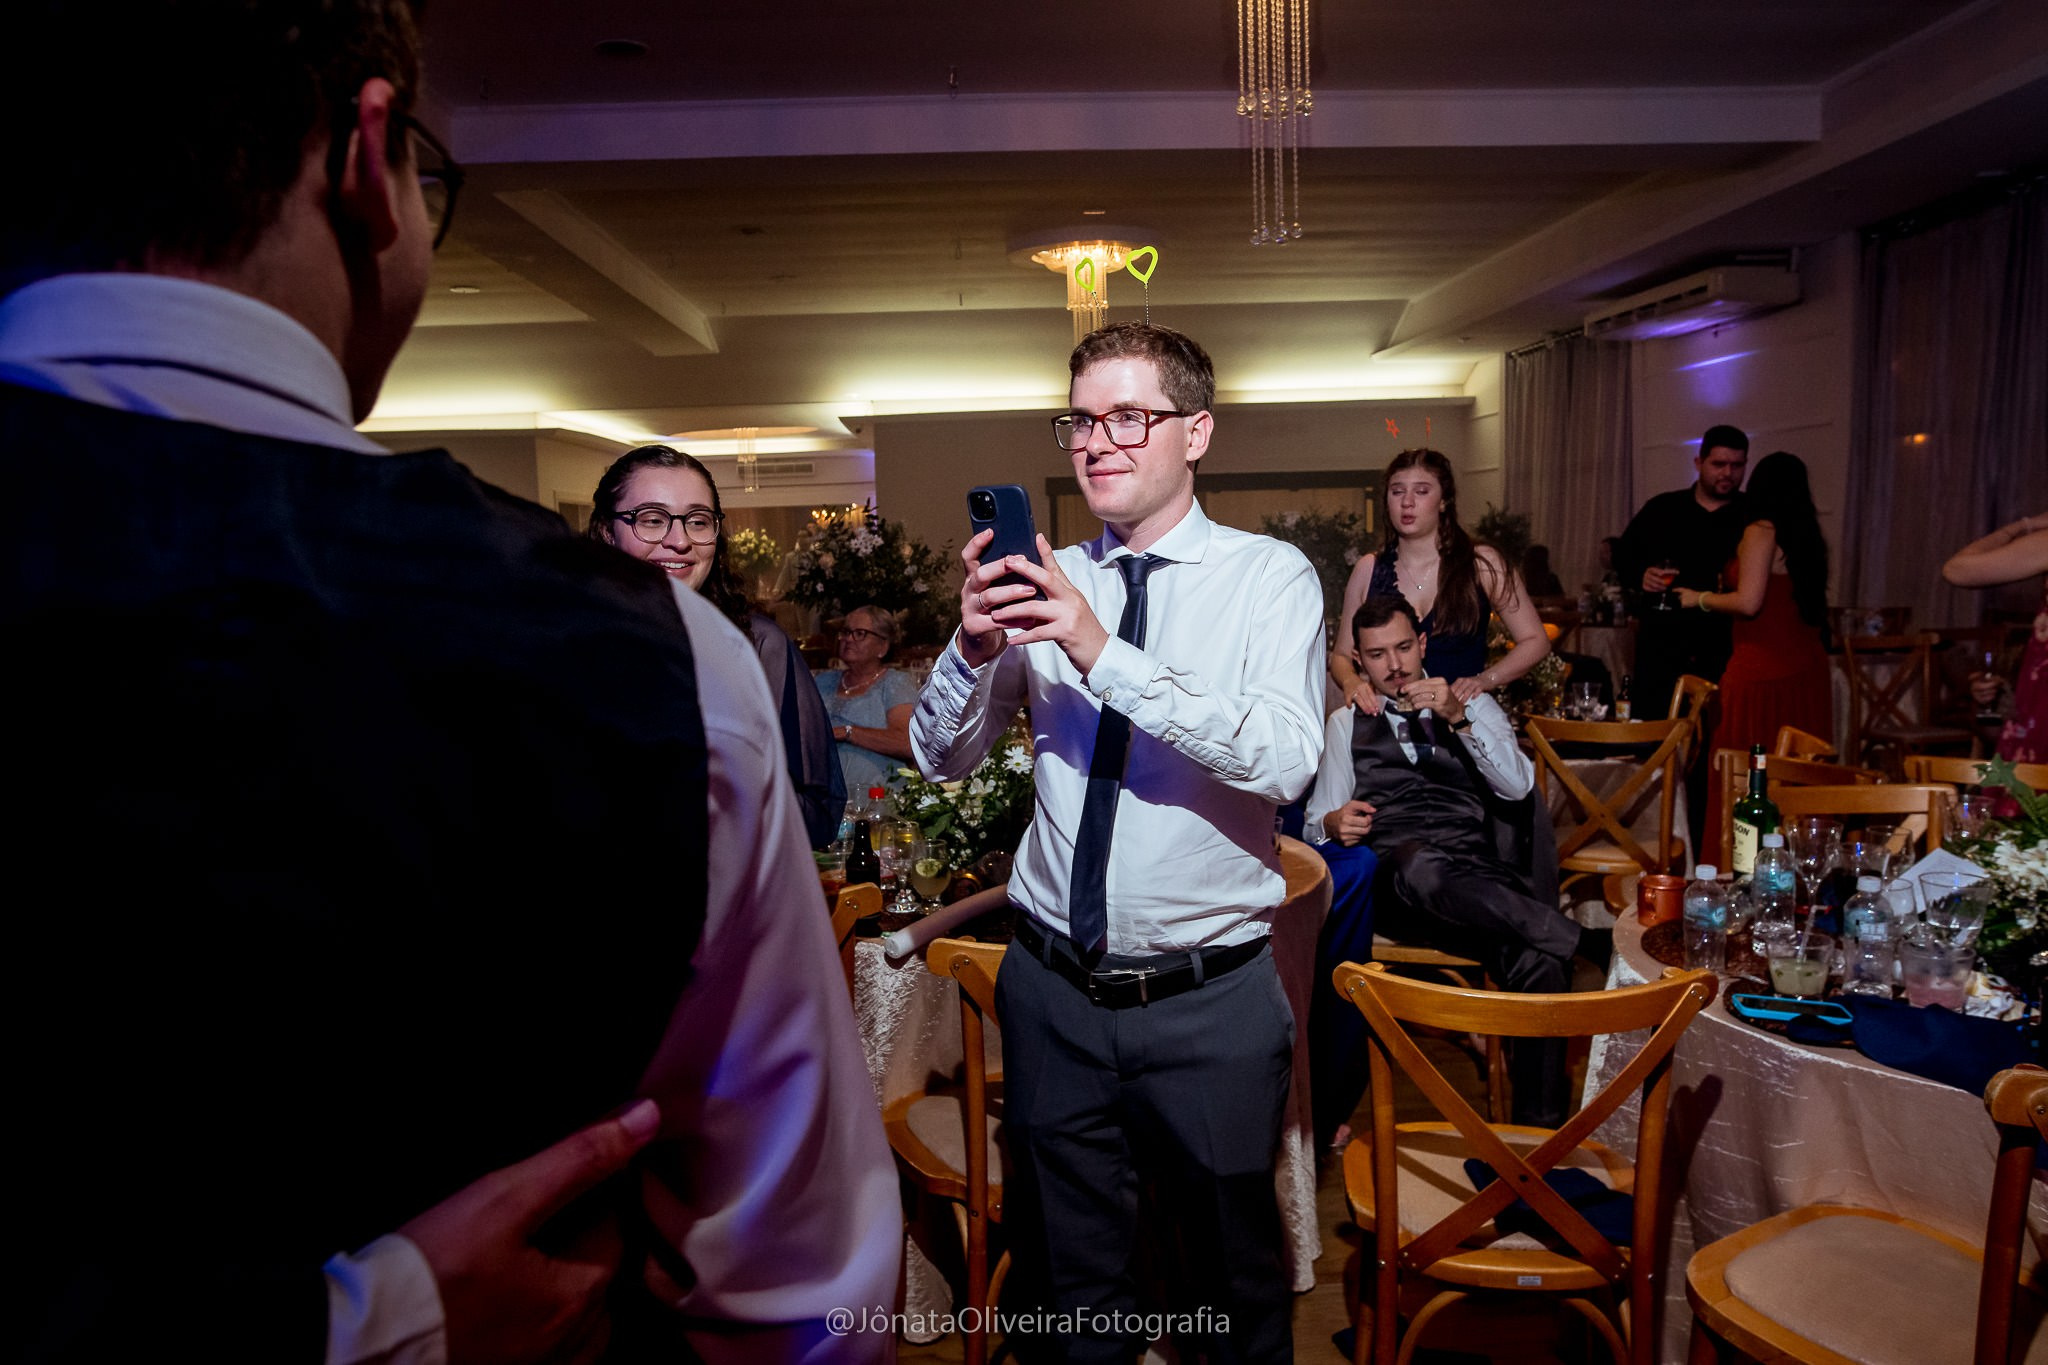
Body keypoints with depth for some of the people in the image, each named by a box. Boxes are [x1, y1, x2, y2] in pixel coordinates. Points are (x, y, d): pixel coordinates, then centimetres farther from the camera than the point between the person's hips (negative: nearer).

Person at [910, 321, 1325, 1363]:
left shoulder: (1271, 577, -7)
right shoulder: (1044, 582, 1)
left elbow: (1286, 761, -23)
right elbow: (941, 759, 1)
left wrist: (1107, 656, -31)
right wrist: (974, 649, -18)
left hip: (1210, 1000, -2)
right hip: (1052, 991, 3)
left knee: (1232, 1272, 20)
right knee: (1069, 1276, 22)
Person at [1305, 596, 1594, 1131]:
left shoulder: (1473, 705, 23)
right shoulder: (1346, 724, 22)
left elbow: (1518, 786, 7)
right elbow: (1319, 821, 17)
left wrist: (1458, 717, -6)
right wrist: (1334, 823, -9)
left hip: (1473, 876, 1)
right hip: (1392, 877, -1)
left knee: (1539, 963, -32)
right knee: (1422, 866, -41)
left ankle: (1539, 1129, -21)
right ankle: (1580, 940, -29)